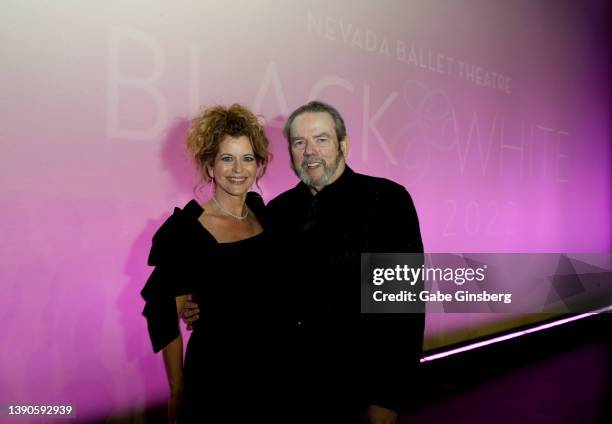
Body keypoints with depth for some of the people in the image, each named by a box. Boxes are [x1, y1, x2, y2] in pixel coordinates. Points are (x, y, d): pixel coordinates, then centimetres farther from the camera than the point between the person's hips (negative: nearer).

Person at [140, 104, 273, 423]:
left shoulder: (264, 213, -1)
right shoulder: (185, 228, -15)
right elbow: (164, 315, -10)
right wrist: (178, 389, -8)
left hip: (269, 365, 5)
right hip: (212, 372, -4)